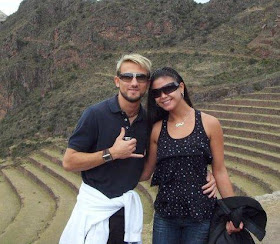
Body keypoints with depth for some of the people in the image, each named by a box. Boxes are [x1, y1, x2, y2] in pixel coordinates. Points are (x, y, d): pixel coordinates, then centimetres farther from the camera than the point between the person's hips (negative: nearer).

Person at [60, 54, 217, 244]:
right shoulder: (96, 114, -13)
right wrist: (111, 153, -20)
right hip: (94, 205, -3)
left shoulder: (150, 122, -1)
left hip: (127, 208, 3)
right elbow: (68, 162, -12)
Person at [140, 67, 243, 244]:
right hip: (165, 214, 2)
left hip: (200, 216, -2)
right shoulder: (157, 129, 1)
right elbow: (145, 173, 3)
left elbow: (219, 172, -2)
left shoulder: (209, 124, -5)